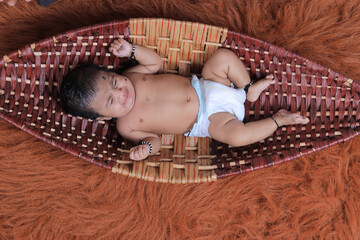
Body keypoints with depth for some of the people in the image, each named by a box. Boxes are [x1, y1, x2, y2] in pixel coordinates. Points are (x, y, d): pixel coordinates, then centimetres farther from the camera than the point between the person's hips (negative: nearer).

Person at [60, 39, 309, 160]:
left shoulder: (131, 75, -3)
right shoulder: (126, 126, -12)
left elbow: (155, 61, 8)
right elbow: (154, 140, -6)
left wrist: (132, 50, -8)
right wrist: (146, 147, -30)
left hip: (203, 87, 5)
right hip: (208, 120, -5)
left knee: (224, 56, -12)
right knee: (236, 134, -31)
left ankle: (249, 89, 10)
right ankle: (277, 120, -4)